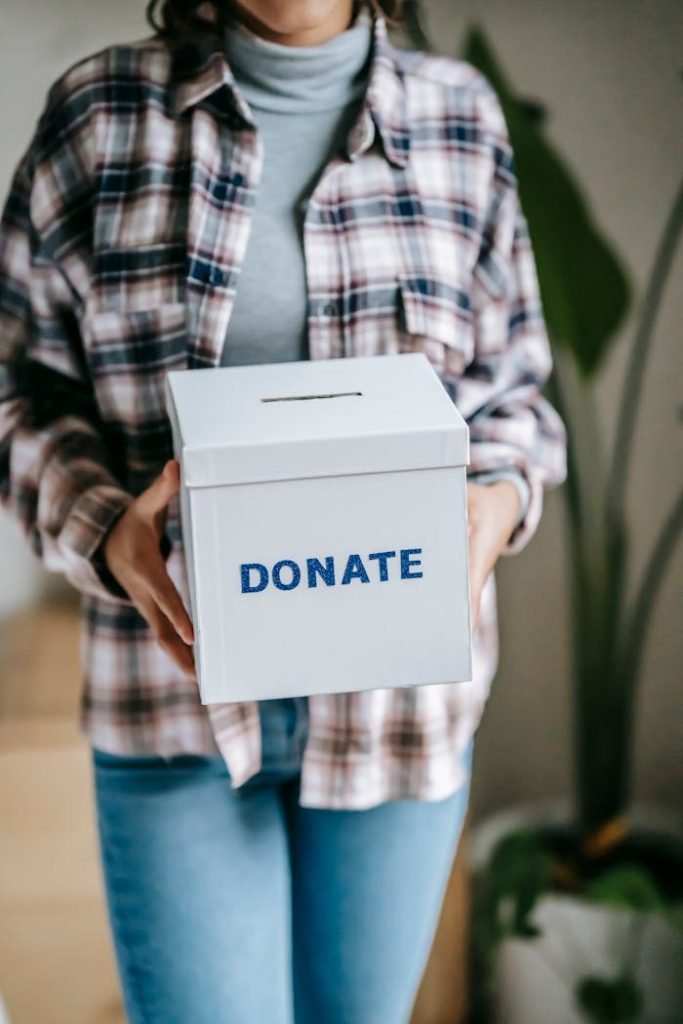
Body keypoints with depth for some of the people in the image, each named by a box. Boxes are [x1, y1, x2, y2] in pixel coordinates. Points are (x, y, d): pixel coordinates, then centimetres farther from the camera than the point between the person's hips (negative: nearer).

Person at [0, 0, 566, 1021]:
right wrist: (101, 527, -16)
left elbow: (509, 388, 11)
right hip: (176, 694, -1)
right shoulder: (99, 110, -1)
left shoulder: (458, 116, 3)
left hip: (395, 693, 2)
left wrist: (496, 503, -11)